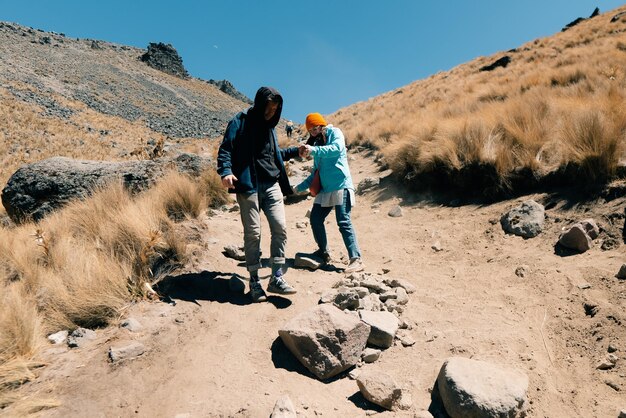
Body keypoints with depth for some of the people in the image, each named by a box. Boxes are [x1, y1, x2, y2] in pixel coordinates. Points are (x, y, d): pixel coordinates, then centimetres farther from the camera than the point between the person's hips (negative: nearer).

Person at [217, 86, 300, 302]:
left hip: (272, 185, 6)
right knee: (252, 234, -2)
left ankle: (276, 278, 6)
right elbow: (225, 148, -7)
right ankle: (254, 281, 10)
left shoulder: (269, 126, 21)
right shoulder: (240, 121, 0)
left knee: (280, 229, -4)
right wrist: (226, 171, -23)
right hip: (249, 186, -6)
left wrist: (295, 151, 29)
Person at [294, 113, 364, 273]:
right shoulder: (317, 143, 19)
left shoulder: (335, 133, 1)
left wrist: (313, 150, -34)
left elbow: (336, 148, -23)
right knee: (315, 218, 4)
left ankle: (356, 260, -14)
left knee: (344, 221, -14)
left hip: (340, 184, -7)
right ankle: (323, 252, 21)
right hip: (325, 188, 7)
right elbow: (316, 171, 23)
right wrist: (300, 187, 19)